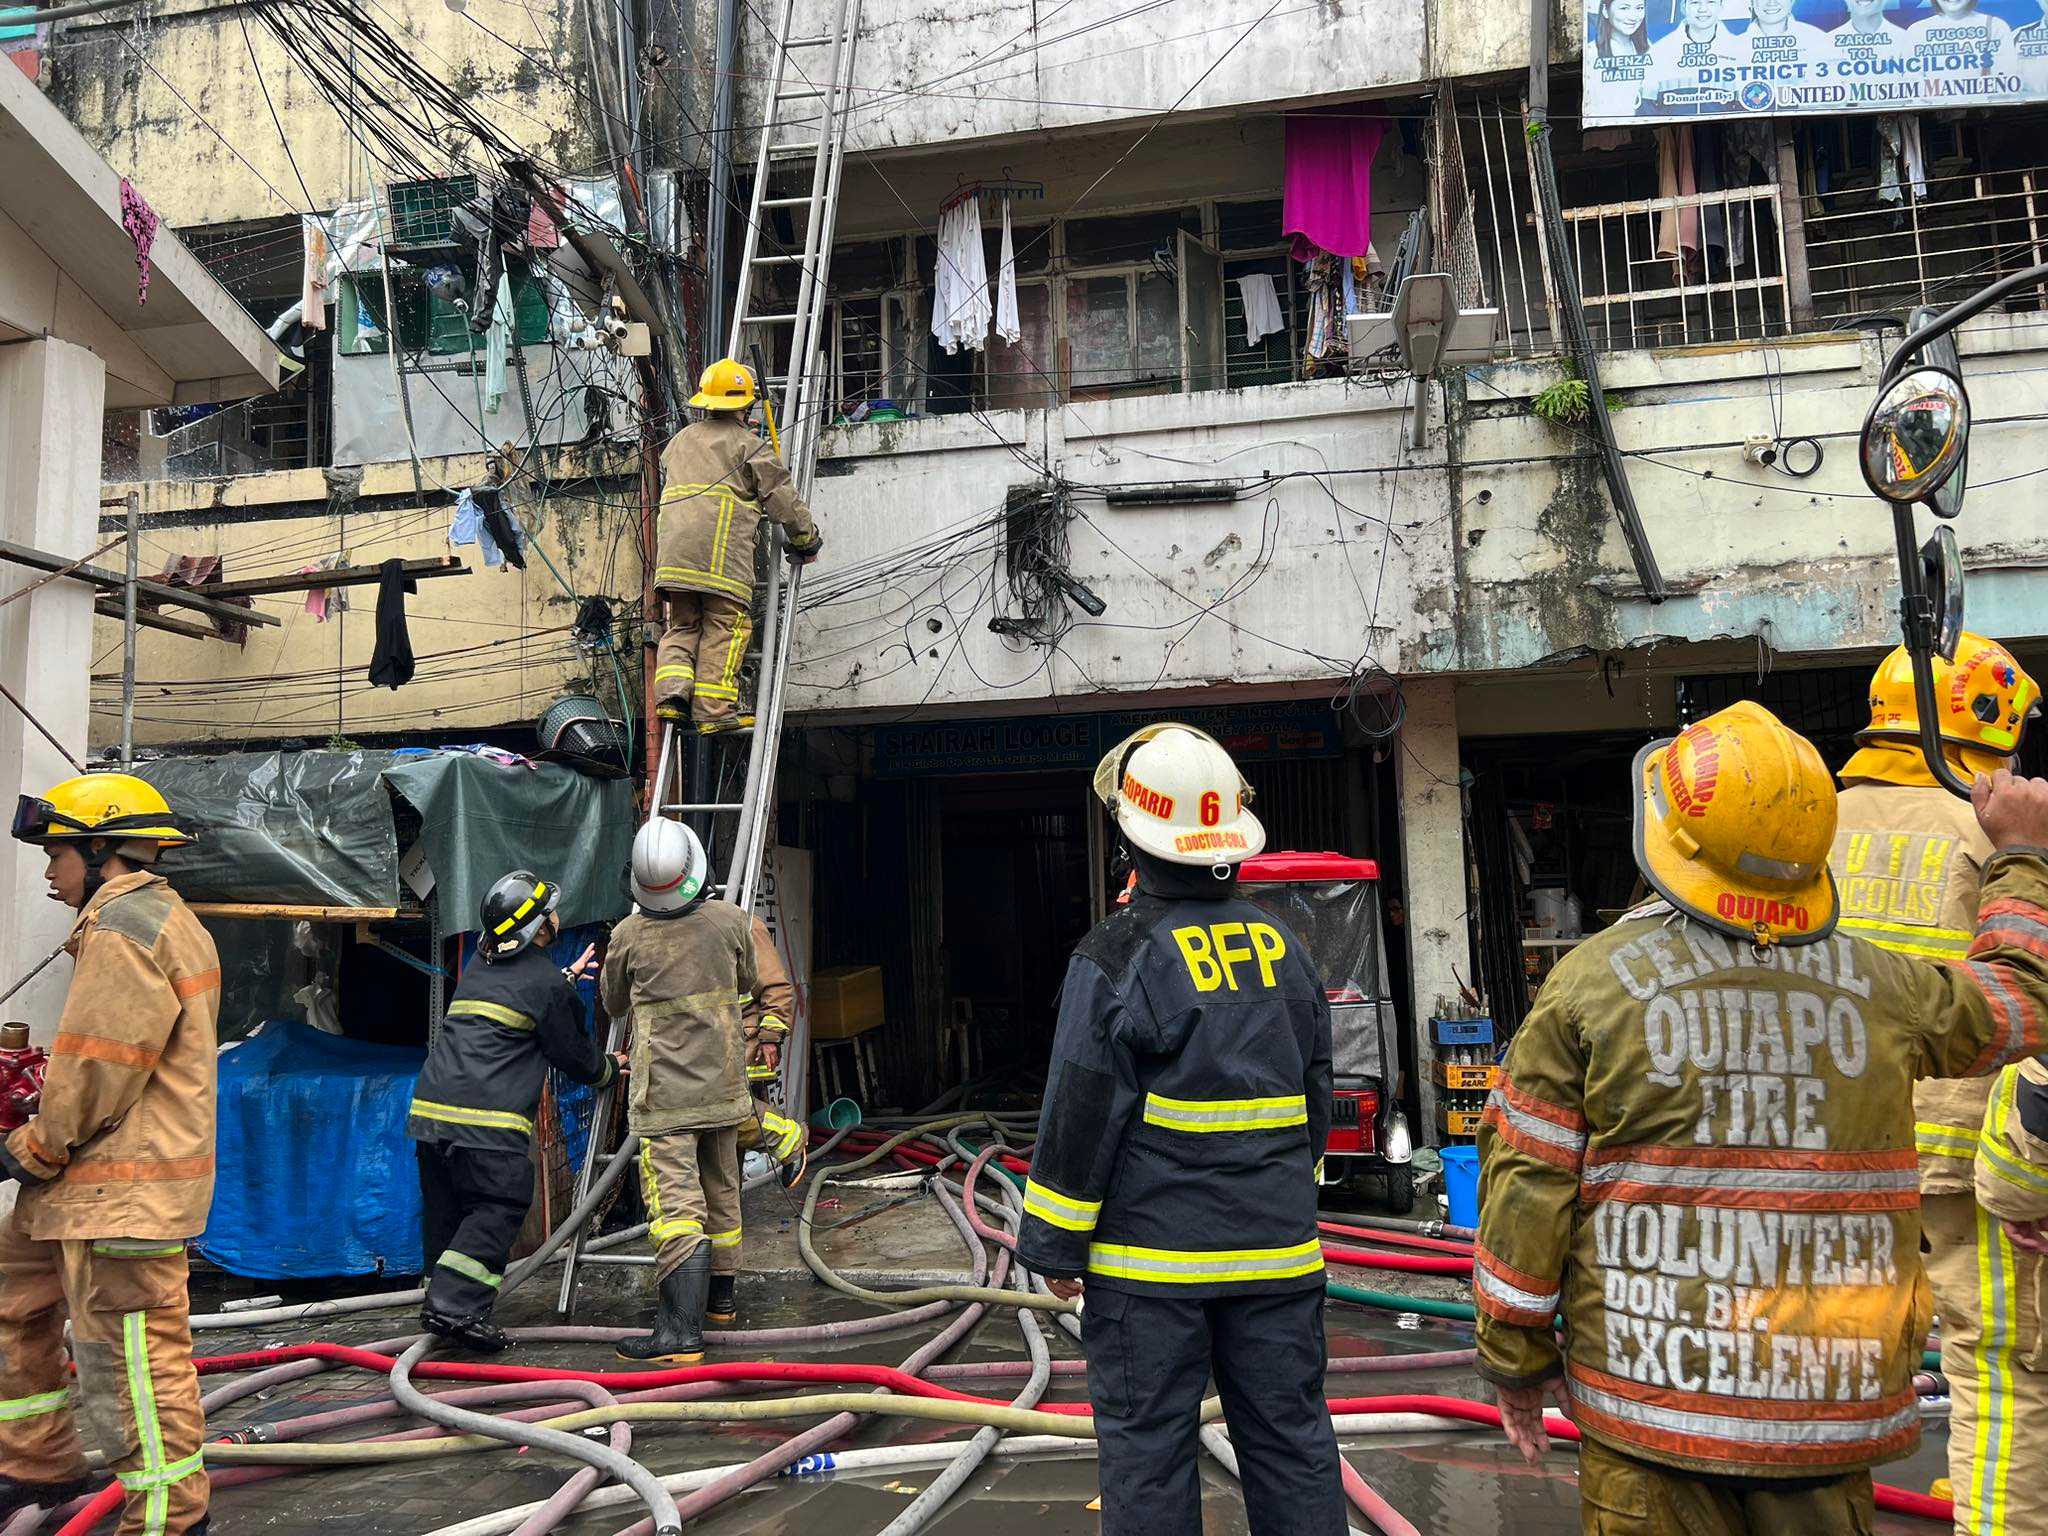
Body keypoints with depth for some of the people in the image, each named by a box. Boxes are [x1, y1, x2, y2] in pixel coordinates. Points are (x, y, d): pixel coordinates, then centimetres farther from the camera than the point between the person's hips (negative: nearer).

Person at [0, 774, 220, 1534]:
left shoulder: (124, 925, -17)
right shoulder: (159, 918, 18)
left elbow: (100, 1067, -20)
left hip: (125, 1185, -12)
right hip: (97, 1176, 12)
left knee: (131, 1351, -4)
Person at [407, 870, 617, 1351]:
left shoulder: (479, 969, 20)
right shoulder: (546, 983, -3)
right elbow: (572, 1053, 7)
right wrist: (608, 1069, 27)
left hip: (429, 1106, 8)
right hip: (486, 1119, -8)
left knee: (446, 1211, 14)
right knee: (498, 1208, -3)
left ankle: (442, 1303, 17)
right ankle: (454, 1305, -11)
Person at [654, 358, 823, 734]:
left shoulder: (678, 442, 26)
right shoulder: (747, 444, 8)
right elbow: (781, 495, 6)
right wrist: (806, 538, 16)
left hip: (673, 549, 5)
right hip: (722, 550, -5)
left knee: (681, 626, 13)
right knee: (724, 626, -4)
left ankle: (672, 691, -7)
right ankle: (713, 710, -10)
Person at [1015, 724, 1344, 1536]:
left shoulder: (1118, 954, -12)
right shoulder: (1282, 945, 7)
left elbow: (1081, 1119, -12)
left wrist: (1055, 1247, -2)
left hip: (1150, 1255, -5)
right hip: (1277, 1253, 6)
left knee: (1146, 1445, 6)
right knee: (1290, 1436, 14)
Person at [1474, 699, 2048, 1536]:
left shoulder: (1591, 980, -10)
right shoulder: (1882, 987, -2)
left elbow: (1526, 1184, -8)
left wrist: (1514, 1355, 3)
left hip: (1650, 1397, -2)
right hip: (1831, 1403, 3)